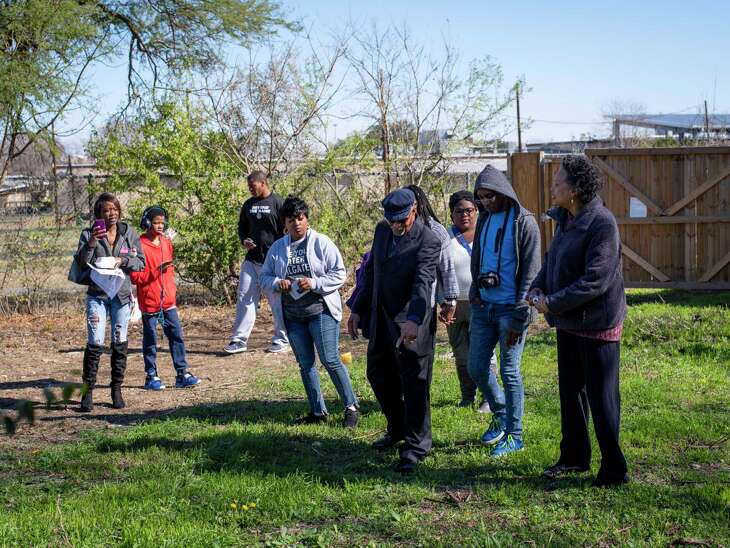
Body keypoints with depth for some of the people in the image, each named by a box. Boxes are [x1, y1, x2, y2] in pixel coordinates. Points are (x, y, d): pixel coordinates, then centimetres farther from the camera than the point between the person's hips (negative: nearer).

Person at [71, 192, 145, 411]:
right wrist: (91, 243, -22)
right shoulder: (89, 234, 1)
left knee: (120, 343, 5)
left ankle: (117, 390, 15)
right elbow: (80, 263, -8)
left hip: (122, 294, 2)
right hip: (97, 294, -2)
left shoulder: (129, 233, 5)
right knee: (95, 343, -9)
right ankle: (88, 391, -2)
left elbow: (141, 262, 4)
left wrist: (122, 260, -13)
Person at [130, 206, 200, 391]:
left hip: (168, 300, 6)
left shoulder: (166, 243, 10)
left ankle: (182, 374, 9)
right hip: (149, 301, -6)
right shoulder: (140, 246, -11)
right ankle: (151, 376, 13)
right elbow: (135, 277, -14)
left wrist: (172, 288, 14)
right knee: (150, 340, 4)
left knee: (177, 336, 4)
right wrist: (156, 272, -23)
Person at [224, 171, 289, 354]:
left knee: (278, 302, 2)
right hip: (251, 260, 6)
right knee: (244, 299, 3)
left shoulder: (278, 203, -6)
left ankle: (282, 340, 12)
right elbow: (242, 227, 24)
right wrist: (244, 240, 3)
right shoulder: (248, 205, 12)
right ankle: (239, 339, 7)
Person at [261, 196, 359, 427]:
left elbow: (339, 274, -7)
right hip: (293, 315, 5)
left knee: (331, 361, -8)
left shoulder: (322, 243, -6)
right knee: (305, 364, 10)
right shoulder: (277, 247, 7)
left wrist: (314, 283, -19)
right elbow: (265, 276, 13)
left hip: (321, 311, -5)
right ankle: (318, 411, 21)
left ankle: (351, 407, 4)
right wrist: (277, 283, -9)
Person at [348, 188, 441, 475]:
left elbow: (423, 283, -30)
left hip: (413, 323, -8)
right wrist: (357, 309, 15)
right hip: (382, 318, 8)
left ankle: (416, 446, 4)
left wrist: (413, 320, -43)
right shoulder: (382, 230, 6)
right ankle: (398, 429, 39)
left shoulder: (428, 241, -17)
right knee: (378, 374, 20)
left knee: (414, 383, -5)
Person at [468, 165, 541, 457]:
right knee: (476, 367, 9)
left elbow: (531, 273, -13)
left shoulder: (524, 223, -10)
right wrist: (474, 292, 5)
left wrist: (519, 317, -17)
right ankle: (500, 414, 32)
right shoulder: (484, 219, 10)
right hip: (483, 306, 7)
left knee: (509, 372, -1)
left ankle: (514, 435, 12)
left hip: (509, 309, -7)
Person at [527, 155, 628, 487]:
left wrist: (552, 302, -21)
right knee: (570, 391, 19)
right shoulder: (564, 219, 7)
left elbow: (595, 280, -25)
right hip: (569, 323, 9)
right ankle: (574, 456, 33)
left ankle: (613, 469, 9)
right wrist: (537, 287, -1)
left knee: (601, 397, -2)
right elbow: (553, 260, 18)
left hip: (597, 324, -9)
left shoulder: (602, 224, -21)